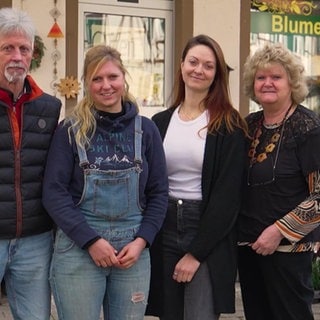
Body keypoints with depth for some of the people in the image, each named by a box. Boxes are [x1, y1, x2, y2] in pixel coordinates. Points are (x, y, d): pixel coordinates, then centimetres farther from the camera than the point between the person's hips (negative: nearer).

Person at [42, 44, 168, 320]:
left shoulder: (145, 129, 6)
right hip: (78, 247, -2)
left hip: (134, 248, 3)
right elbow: (54, 193, -6)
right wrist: (91, 240, -13)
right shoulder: (70, 130, -1)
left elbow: (159, 193, 6)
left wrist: (141, 241, -6)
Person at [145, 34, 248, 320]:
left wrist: (196, 252, -13)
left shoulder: (229, 126, -4)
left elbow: (228, 194, -9)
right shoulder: (160, 122, 9)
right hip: (163, 234, 4)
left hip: (209, 239, -4)